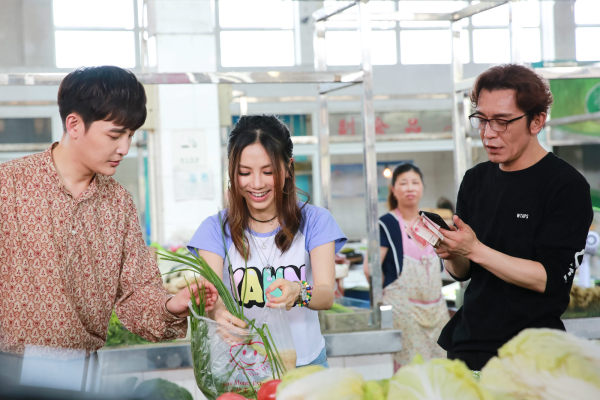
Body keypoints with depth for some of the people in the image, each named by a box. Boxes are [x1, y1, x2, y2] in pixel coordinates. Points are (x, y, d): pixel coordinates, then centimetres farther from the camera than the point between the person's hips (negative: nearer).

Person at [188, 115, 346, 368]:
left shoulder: (314, 222, 4)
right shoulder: (216, 229, 5)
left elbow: (327, 295, -7)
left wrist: (298, 293, -29)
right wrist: (217, 310, -31)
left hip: (304, 364, 0)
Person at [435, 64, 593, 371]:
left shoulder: (567, 187, -11)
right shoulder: (475, 179, 8)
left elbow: (550, 279, -17)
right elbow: (461, 272, 12)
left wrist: (475, 250, -22)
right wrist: (451, 254, -10)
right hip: (467, 343, 5)